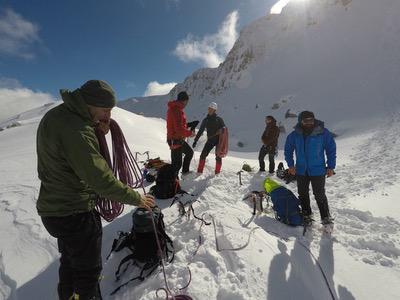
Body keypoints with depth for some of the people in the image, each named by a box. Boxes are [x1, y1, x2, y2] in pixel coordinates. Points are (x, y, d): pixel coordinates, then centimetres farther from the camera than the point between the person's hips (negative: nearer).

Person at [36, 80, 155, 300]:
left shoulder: (56, 115, 3)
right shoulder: (75, 130, -28)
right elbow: (100, 179, -30)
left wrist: (98, 132, -6)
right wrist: (136, 198, -19)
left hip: (53, 207, 10)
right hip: (76, 214, -9)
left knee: (70, 261, 29)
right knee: (88, 271, 12)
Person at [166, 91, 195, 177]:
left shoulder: (174, 108, 11)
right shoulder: (178, 110, -21)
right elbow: (179, 129, -26)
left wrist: (186, 126, 9)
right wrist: (190, 133, -12)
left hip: (179, 139, 11)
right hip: (176, 140, -11)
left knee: (189, 152, 26)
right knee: (177, 164, -4)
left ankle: (185, 171, 39)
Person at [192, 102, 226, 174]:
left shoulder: (219, 119, -2)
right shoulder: (205, 120, 6)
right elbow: (200, 131, 9)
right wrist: (195, 140, 7)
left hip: (219, 140, -2)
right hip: (210, 140, 2)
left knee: (218, 157, 1)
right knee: (203, 155, -6)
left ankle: (217, 173, 17)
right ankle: (199, 171, 6)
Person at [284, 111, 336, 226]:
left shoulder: (323, 133, -12)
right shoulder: (295, 135, -6)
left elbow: (331, 149, -2)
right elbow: (288, 150, 7)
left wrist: (331, 167, -4)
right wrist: (291, 164, 0)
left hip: (318, 171, -3)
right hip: (301, 171, 3)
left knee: (320, 196, 4)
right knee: (303, 195, 14)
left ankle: (326, 218, 23)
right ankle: (306, 216, 32)